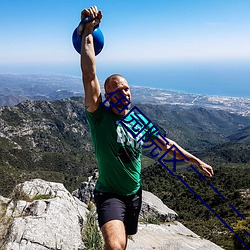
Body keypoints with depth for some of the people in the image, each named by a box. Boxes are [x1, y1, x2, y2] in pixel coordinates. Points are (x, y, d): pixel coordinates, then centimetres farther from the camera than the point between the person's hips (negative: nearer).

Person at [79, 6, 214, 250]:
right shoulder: (99, 116, -16)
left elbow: (166, 144, 12)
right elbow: (89, 75, -29)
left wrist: (196, 161, 17)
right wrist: (88, 31, -34)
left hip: (134, 194, 5)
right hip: (109, 195, -5)